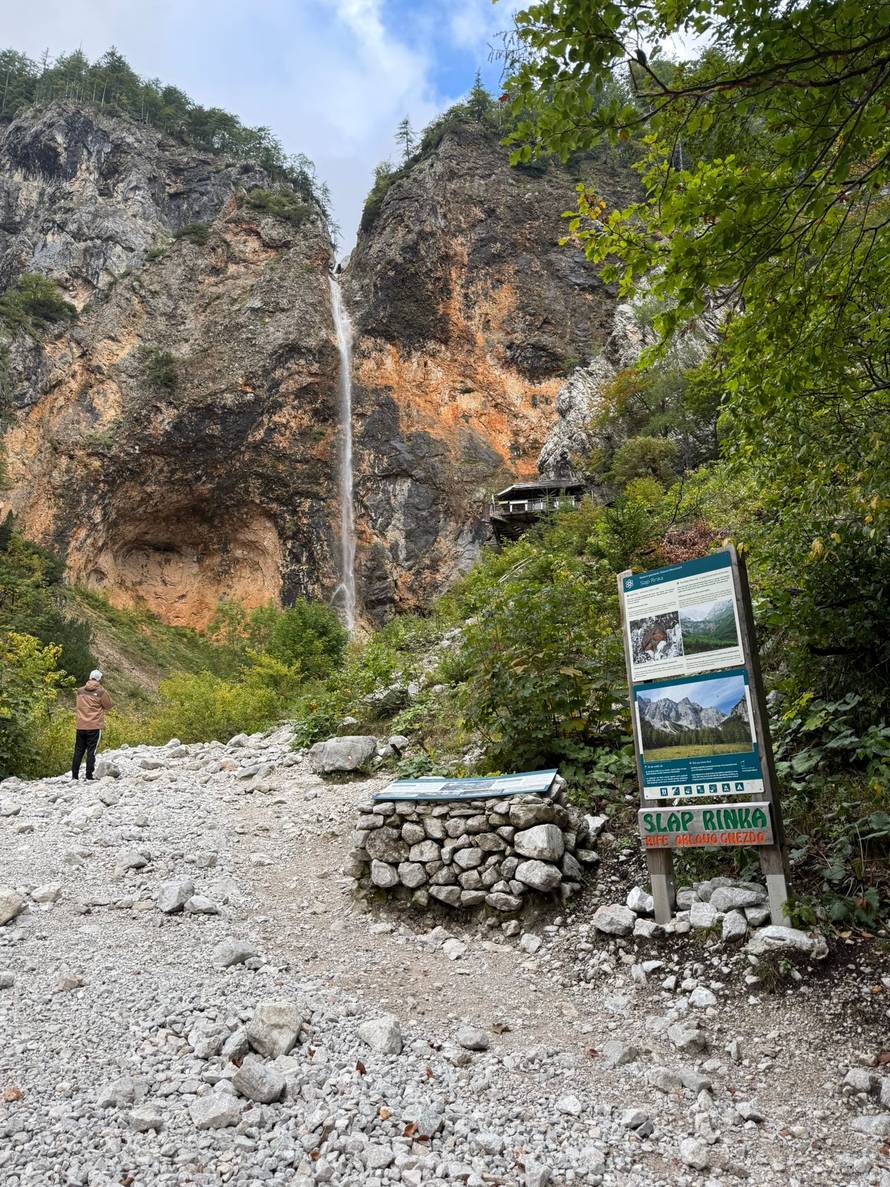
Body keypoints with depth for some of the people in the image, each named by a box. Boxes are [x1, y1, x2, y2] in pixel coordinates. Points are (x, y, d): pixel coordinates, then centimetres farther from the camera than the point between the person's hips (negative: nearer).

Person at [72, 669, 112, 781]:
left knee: (78, 751, 11)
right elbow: (108, 705, 2)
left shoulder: (79, 691, 6)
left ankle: (74, 775, 12)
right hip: (94, 726, -4)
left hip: (80, 726, 4)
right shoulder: (100, 692, -8)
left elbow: (75, 705, 20)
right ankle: (89, 776, -2)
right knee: (91, 751, 0)